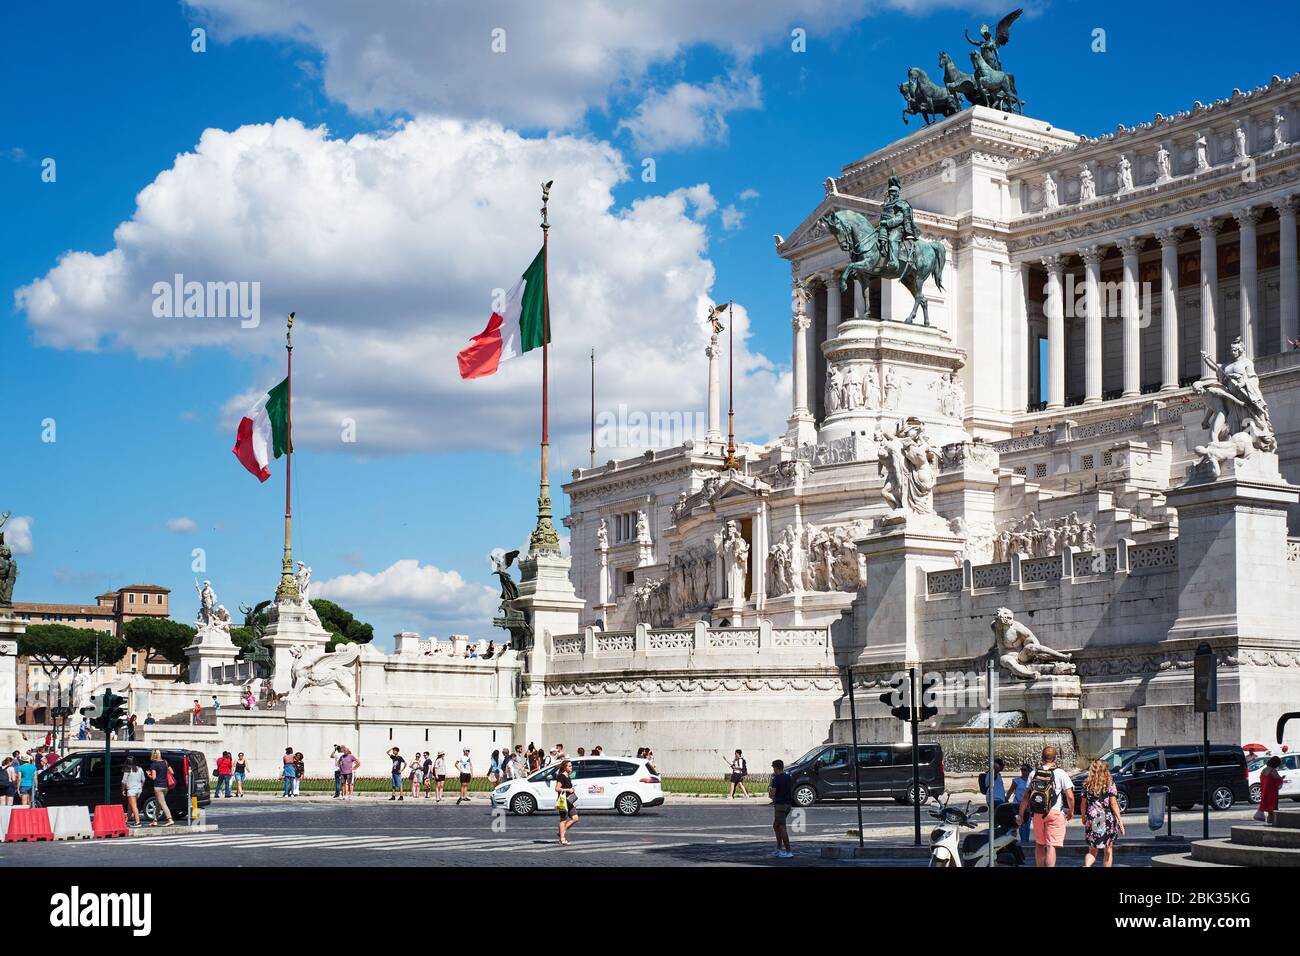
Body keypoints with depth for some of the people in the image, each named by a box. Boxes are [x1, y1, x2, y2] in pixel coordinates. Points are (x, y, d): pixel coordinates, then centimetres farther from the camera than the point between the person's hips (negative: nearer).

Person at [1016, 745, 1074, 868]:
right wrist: (1071, 812, 8)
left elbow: (1025, 797, 8)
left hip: (1037, 813, 4)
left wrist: (1021, 815, 15)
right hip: (1055, 813, -4)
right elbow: (1070, 796, -9)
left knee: (1039, 844, 18)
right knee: (1051, 846, -6)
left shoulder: (1034, 774, 6)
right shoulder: (1060, 774, -6)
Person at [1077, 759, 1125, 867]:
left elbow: (1083, 805, 4)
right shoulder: (1110, 785, -6)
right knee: (1108, 850, 11)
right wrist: (1120, 820, -6)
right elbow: (1113, 804, -10)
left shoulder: (1087, 785, 2)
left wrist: (1083, 818, 18)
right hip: (1108, 821, -2)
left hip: (1091, 821, 2)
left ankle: (1087, 866, -15)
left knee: (1092, 850, 11)